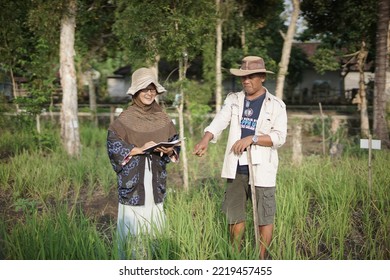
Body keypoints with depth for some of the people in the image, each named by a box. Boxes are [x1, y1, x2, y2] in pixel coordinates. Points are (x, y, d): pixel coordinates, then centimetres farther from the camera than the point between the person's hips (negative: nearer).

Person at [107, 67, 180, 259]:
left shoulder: (162, 119, 9)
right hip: (133, 184, -3)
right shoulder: (125, 119, -2)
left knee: (155, 225, 5)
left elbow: (175, 143, 11)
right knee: (131, 229, -3)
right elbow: (113, 146, -8)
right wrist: (139, 149, -18)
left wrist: (169, 151, -11)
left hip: (156, 182, 4)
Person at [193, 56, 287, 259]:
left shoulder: (275, 105, -1)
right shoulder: (233, 100, 7)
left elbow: (279, 137, -8)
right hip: (236, 168, 4)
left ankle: (261, 261, 15)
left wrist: (252, 138, -20)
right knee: (234, 215, 13)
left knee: (264, 217, 2)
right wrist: (205, 140, -26)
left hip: (261, 169, -3)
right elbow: (218, 123, -7)